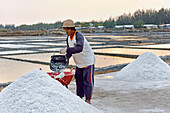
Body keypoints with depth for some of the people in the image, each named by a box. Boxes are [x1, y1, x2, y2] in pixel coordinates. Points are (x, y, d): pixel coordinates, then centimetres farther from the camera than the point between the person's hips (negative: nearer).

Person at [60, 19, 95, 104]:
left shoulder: (79, 36, -27)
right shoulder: (68, 38, 0)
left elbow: (79, 48, -44)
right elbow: (70, 50, 10)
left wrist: (66, 50, -48)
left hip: (88, 61, -8)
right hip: (79, 62, 8)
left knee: (87, 80, -4)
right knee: (78, 79, 12)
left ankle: (88, 99, 2)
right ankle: (79, 97, 23)